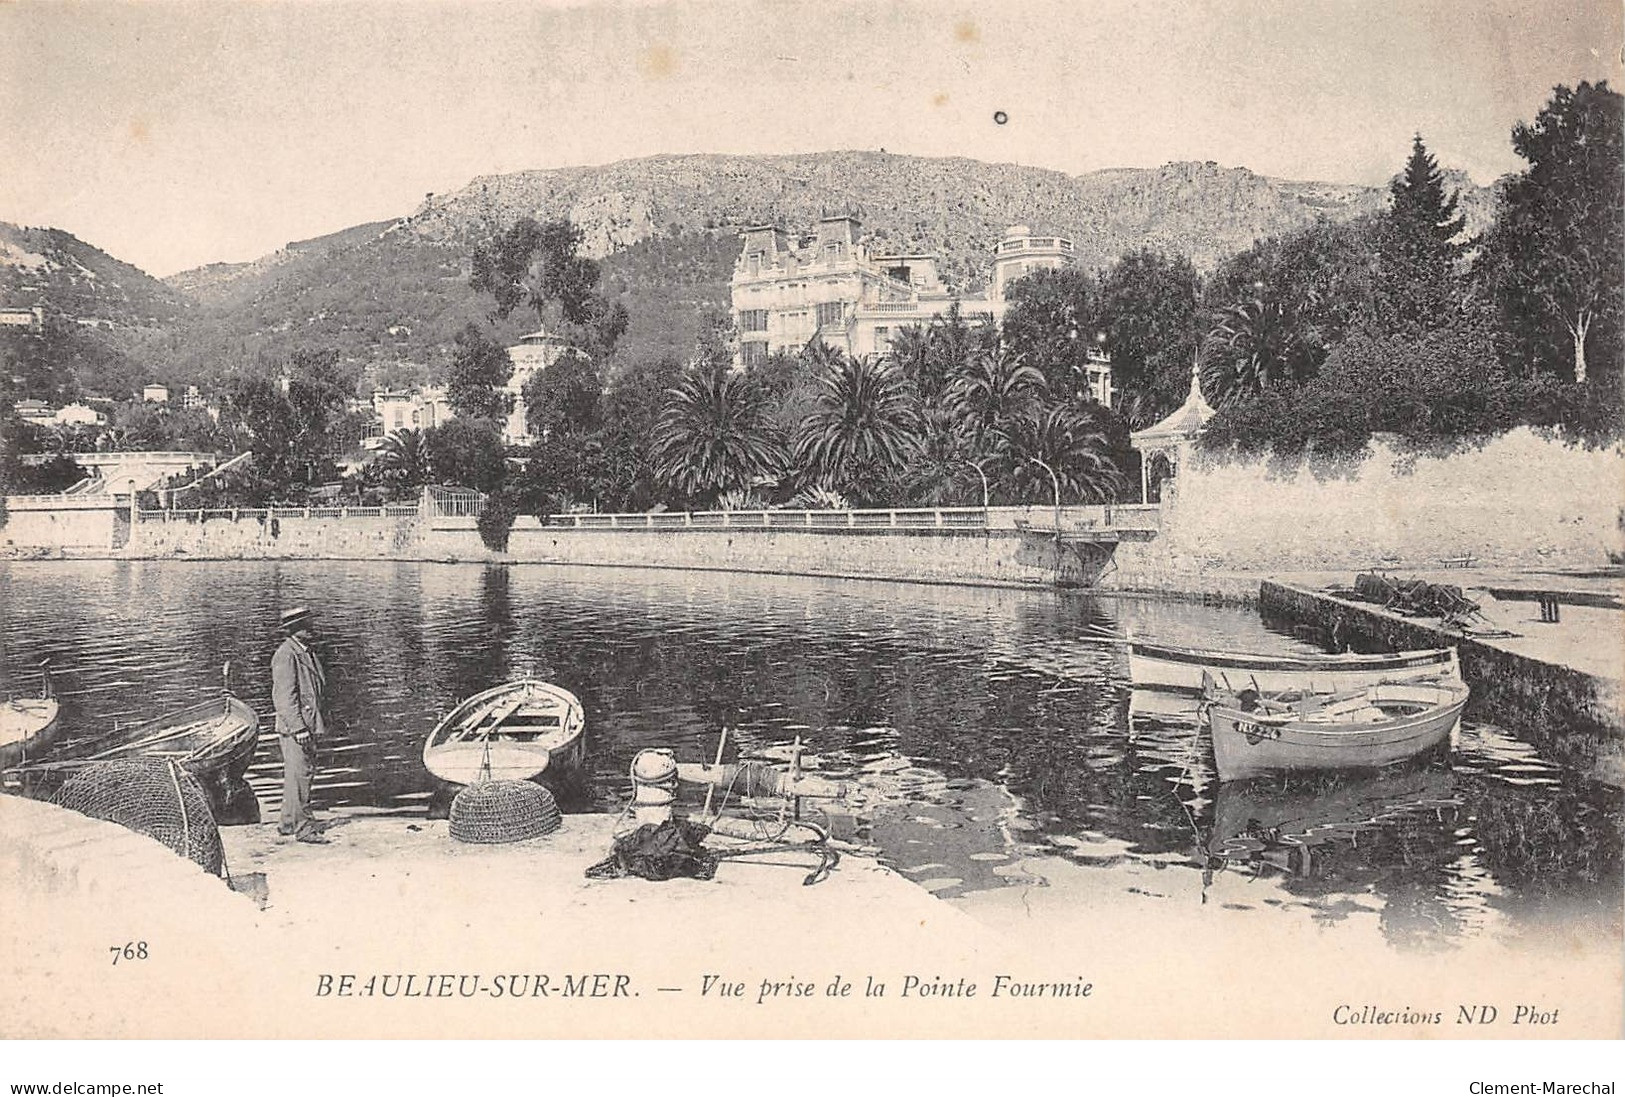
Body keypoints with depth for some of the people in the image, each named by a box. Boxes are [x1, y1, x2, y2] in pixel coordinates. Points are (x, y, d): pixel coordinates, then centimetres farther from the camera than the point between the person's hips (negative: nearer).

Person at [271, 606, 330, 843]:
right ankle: (302, 827, -7)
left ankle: (288, 822, 25)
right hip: (294, 727, -10)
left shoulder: (308, 653, 16)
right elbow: (284, 696, -19)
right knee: (299, 774, -9)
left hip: (309, 726, 10)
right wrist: (298, 728, -22)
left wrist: (320, 724, 19)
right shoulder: (285, 655, -13)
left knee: (299, 774, 15)